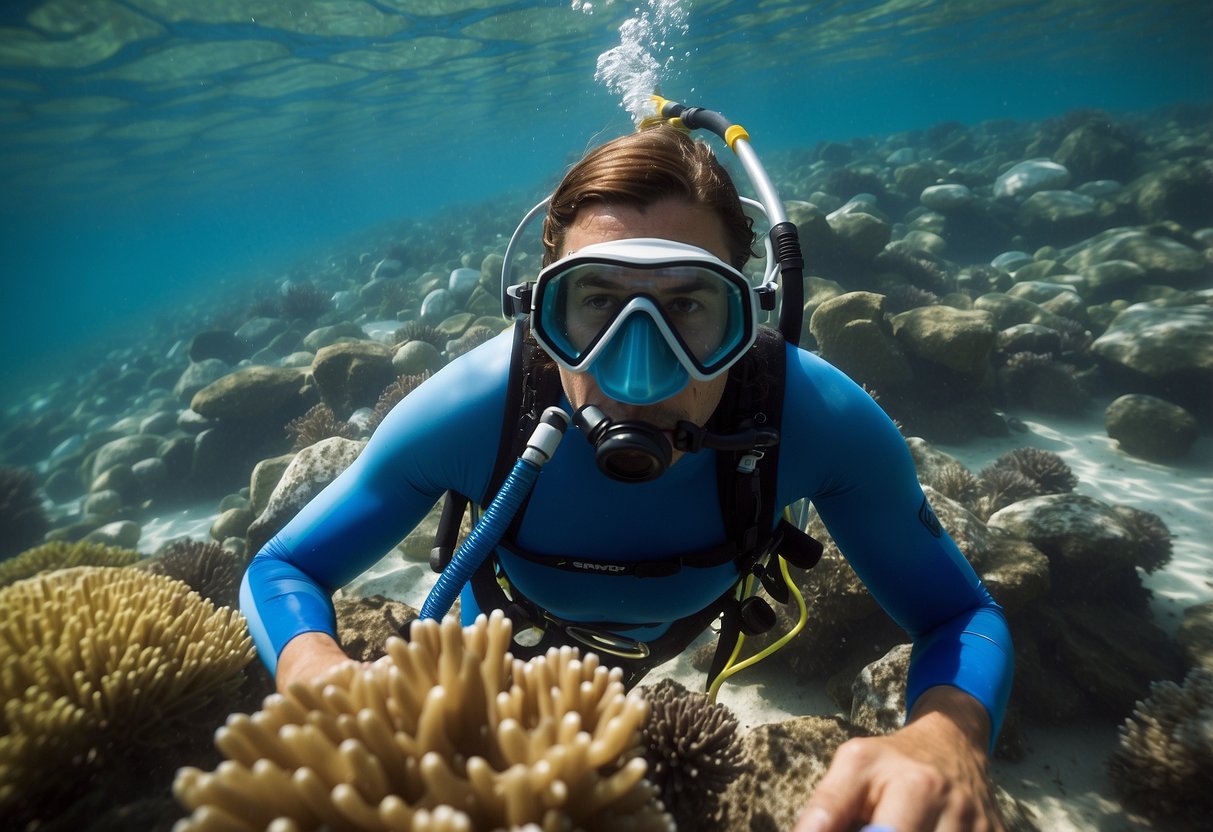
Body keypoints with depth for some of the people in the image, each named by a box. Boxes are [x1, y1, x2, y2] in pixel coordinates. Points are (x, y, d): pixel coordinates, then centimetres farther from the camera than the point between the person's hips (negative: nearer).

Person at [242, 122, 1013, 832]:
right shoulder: (472, 409, -41)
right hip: (512, 640, 1)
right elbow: (279, 570, -26)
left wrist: (948, 735, -50)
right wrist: (321, 674, -49)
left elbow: (963, 617, -26)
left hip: (673, 634, 1)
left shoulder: (820, 417, -40)